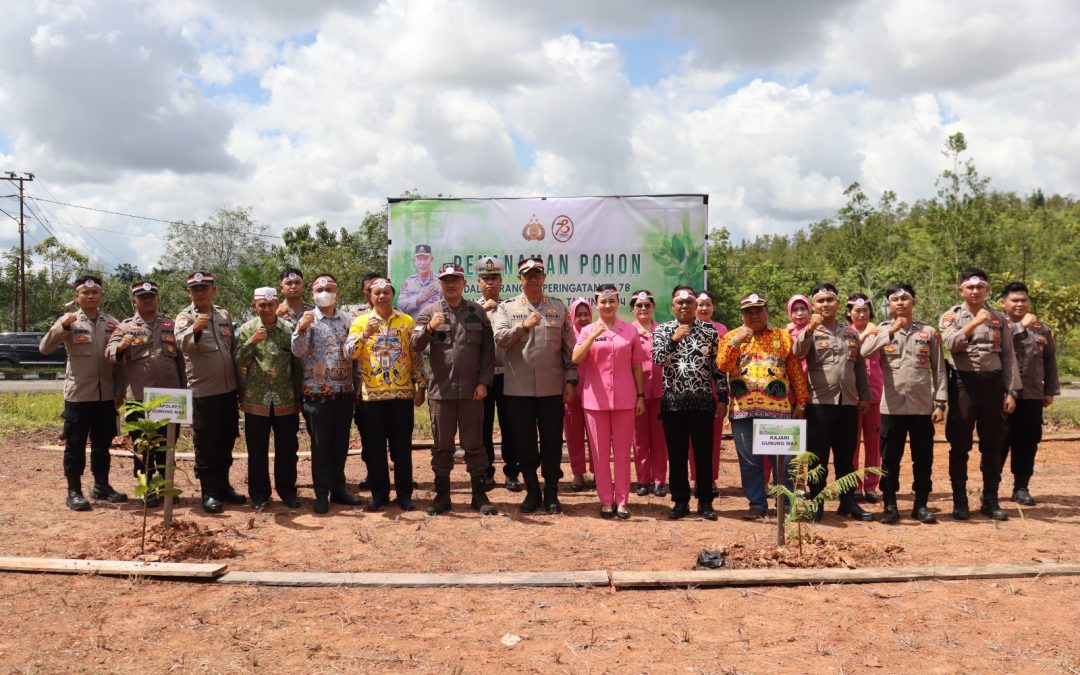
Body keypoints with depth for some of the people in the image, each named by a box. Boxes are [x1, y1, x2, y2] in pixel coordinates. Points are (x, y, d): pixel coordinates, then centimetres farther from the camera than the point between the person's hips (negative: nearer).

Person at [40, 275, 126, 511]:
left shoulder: (112, 323, 7)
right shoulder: (69, 322, -2)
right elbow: (44, 348, -13)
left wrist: (120, 391, 6)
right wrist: (62, 326, -27)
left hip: (106, 395, 3)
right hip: (78, 395, -3)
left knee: (103, 444, 12)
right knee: (75, 445, 3)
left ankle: (101, 486, 24)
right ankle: (74, 491, 11)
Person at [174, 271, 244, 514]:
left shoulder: (224, 315, 9)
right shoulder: (185, 317, -8)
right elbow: (183, 343, -29)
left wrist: (238, 381, 16)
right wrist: (195, 329, -50)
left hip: (228, 389, 5)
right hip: (203, 392, -5)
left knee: (226, 442, 14)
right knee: (205, 445, 3)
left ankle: (223, 486, 27)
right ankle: (209, 493, 12)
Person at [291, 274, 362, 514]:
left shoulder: (347, 320, 9)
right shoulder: (308, 320, -1)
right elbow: (297, 351, -12)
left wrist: (356, 386, 9)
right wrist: (301, 329, -29)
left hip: (345, 392, 4)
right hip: (317, 392, -3)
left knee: (341, 444, 11)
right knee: (320, 445, 3)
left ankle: (338, 489, 22)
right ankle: (322, 495, 11)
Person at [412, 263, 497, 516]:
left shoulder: (477, 312, 5)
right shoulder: (429, 312, 4)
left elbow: (488, 350, 3)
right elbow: (415, 346, -4)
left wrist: (484, 382, -5)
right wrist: (429, 328, -22)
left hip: (472, 390, 0)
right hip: (440, 390, 0)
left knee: (474, 445, 6)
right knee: (442, 446, 9)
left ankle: (479, 495, 15)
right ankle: (442, 495, 19)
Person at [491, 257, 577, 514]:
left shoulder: (559, 307, 7)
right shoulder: (507, 308, 6)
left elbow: (569, 347, 6)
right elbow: (499, 338, -8)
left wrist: (570, 379, 0)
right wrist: (524, 326, -21)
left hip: (552, 387, 0)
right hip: (519, 388, 0)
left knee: (552, 441, 6)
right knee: (524, 442, 8)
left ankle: (551, 491, 18)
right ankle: (532, 490, 21)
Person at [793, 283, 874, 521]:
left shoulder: (851, 332, 13)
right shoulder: (810, 332, 0)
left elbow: (860, 366, 17)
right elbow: (798, 352, -21)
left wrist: (864, 395, 14)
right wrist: (810, 329, -36)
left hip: (848, 403, 4)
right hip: (819, 403, -4)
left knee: (846, 457, 11)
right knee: (818, 456, 2)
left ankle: (848, 502, 19)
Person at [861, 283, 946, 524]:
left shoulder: (929, 332, 6)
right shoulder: (882, 330, 4)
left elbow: (939, 370, 6)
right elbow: (865, 352, -17)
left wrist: (940, 403, 0)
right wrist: (890, 331, -21)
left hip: (922, 406, 1)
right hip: (892, 406, -1)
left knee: (923, 459, 7)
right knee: (890, 459, 4)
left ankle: (921, 505, 18)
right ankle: (890, 506, 12)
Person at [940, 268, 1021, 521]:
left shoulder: (999, 319, 9)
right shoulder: (951, 316, 1)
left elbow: (1008, 357, 7)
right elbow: (950, 343, -18)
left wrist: (1011, 391, 1)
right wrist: (974, 323, -27)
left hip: (993, 382, 3)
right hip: (963, 383, -2)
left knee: (993, 445, 8)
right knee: (960, 445, 2)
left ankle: (990, 500, 19)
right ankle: (960, 501, 12)